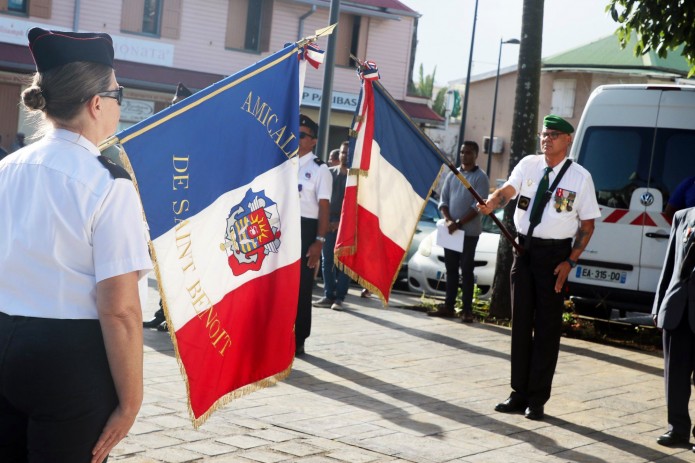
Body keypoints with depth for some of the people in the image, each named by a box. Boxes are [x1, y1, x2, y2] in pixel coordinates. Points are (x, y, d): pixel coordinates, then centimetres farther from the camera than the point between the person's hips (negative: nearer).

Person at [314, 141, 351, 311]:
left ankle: (339, 297, 0)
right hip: (329, 222, 3)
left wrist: (341, 221, -11)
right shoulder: (330, 173, 10)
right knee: (327, 261, 3)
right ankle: (329, 295, 9)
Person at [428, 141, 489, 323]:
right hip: (450, 230, 5)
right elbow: (443, 200, 10)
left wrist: (459, 223, -17)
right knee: (451, 269, 9)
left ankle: (467, 310, -1)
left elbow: (478, 206, -12)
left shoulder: (480, 177, -4)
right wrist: (448, 220, -8)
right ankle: (448, 306, 14)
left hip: (469, 231, -5)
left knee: (466, 270, -3)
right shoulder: (452, 175, 12)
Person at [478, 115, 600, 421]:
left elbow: (587, 224, -1)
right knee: (520, 322, 9)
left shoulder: (580, 177, -4)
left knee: (547, 326, 1)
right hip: (524, 247, 4)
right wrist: (489, 205, -34)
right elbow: (507, 190, -11)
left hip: (555, 253, -3)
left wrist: (570, 261, -10)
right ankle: (519, 393, 19)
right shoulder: (528, 165, 4)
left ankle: (537, 398, 10)